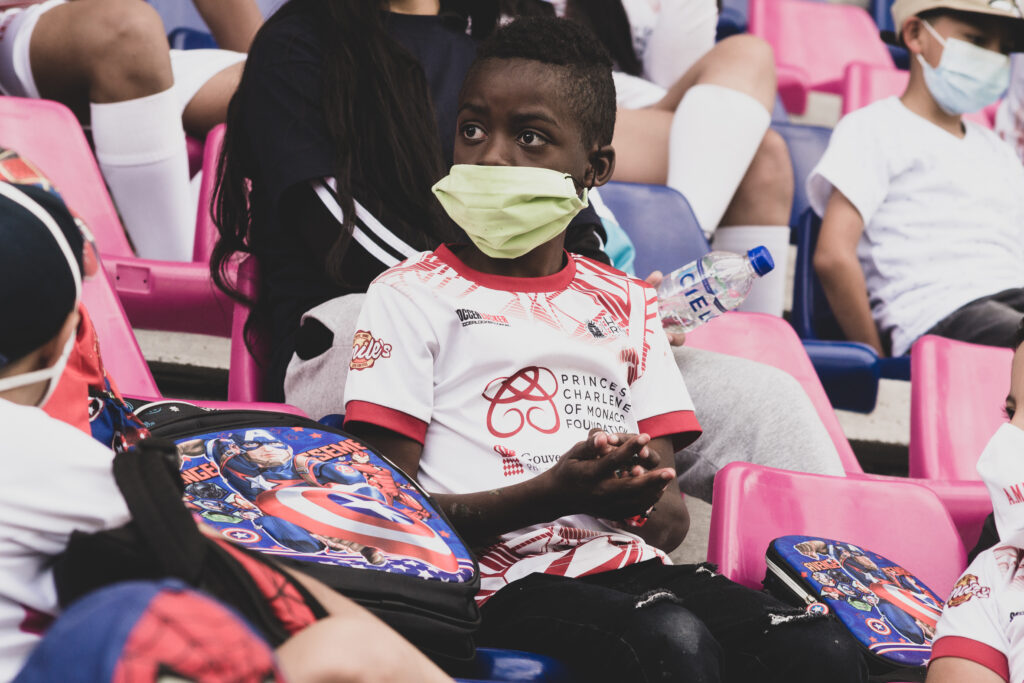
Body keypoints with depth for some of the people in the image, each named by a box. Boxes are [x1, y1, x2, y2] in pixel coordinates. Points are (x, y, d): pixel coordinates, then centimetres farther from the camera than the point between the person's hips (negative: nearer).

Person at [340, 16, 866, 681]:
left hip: (632, 566, 5)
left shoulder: (628, 303, 23)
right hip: (509, 577, -4)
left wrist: (642, 496, -9)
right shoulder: (411, 295, 9)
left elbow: (672, 517, 17)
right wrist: (550, 493, -15)